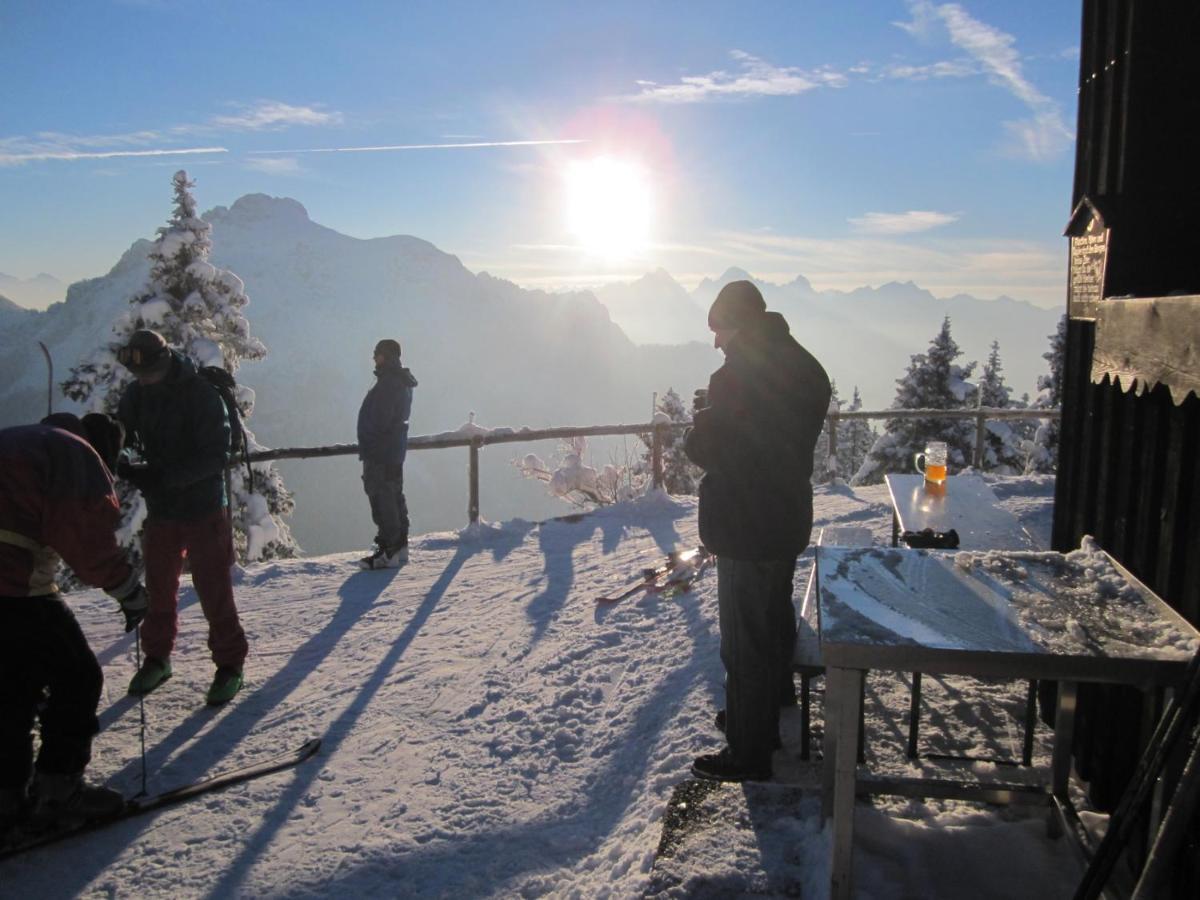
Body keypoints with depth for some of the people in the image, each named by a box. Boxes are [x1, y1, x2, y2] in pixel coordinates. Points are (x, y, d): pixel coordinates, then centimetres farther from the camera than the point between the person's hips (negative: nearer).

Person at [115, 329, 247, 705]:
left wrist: (162, 476, -29)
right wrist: (124, 467, -17)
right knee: (159, 587, 14)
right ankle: (157, 657, 32)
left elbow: (215, 456, -20)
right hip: (161, 508, 5)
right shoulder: (136, 395, -1)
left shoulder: (202, 395, -17)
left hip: (204, 508, -5)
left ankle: (229, 663, 12)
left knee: (214, 589, -1)